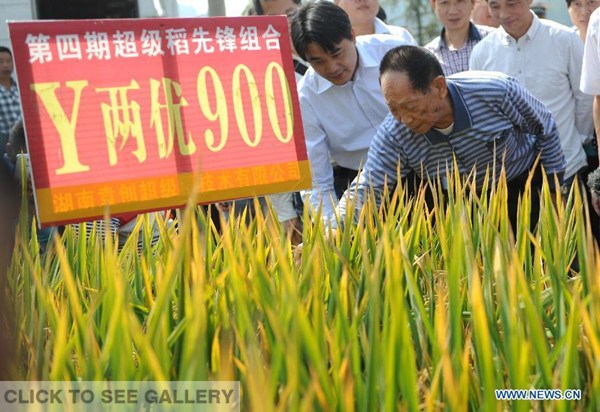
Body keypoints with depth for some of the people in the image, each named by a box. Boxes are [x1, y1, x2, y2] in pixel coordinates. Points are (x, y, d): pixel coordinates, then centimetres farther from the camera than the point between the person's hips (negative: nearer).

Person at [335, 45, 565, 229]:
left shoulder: (497, 92, -33)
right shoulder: (393, 135, -29)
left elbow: (545, 128, -14)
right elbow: (366, 191, -31)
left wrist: (555, 190, -6)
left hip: (524, 182, -2)